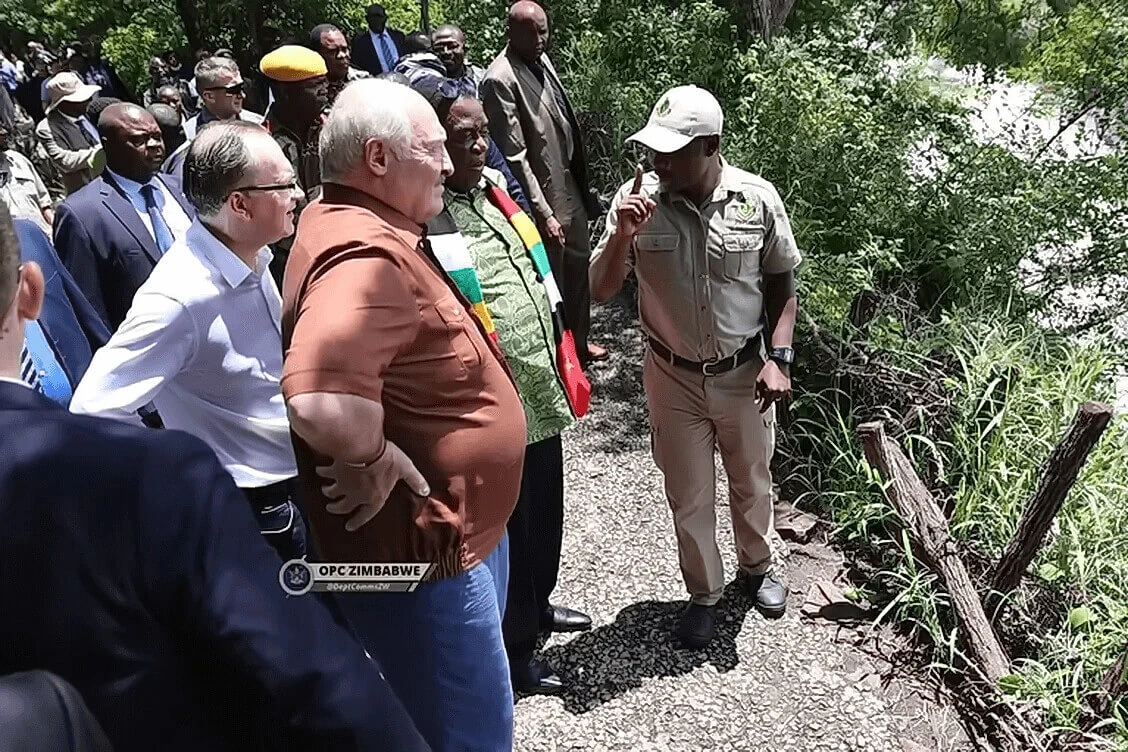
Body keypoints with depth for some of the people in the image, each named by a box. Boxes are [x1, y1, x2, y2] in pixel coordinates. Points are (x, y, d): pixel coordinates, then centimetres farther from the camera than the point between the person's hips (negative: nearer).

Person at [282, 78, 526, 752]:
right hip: (422, 551, -10)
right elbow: (323, 402, -47)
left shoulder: (359, 225, 5)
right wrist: (374, 459, -27)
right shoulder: (366, 254, -29)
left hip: (457, 528, 10)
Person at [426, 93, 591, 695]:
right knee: (506, 524, 9)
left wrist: (561, 355, 20)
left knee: (544, 511, 23)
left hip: (542, 391, 8)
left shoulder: (495, 187, 9)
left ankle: (537, 604, 48)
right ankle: (513, 650, 31)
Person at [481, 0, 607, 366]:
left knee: (580, 266, 20)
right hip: (544, 197, -8)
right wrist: (543, 212, -21)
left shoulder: (542, 59, 5)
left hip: (570, 185, 9)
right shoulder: (501, 79, -20)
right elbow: (515, 155, -21)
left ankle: (579, 340, 40)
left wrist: (582, 183, 14)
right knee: (553, 279, 6)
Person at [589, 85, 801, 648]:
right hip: (673, 376, 0)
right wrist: (622, 235, -28)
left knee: (751, 480, 21)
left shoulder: (758, 199, -13)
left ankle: (756, 566, 50)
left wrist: (778, 358, -9)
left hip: (744, 372, 1)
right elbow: (601, 291, -11)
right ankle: (704, 592, 38)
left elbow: (782, 286, 0)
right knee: (688, 495, 13)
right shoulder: (639, 200, -14)